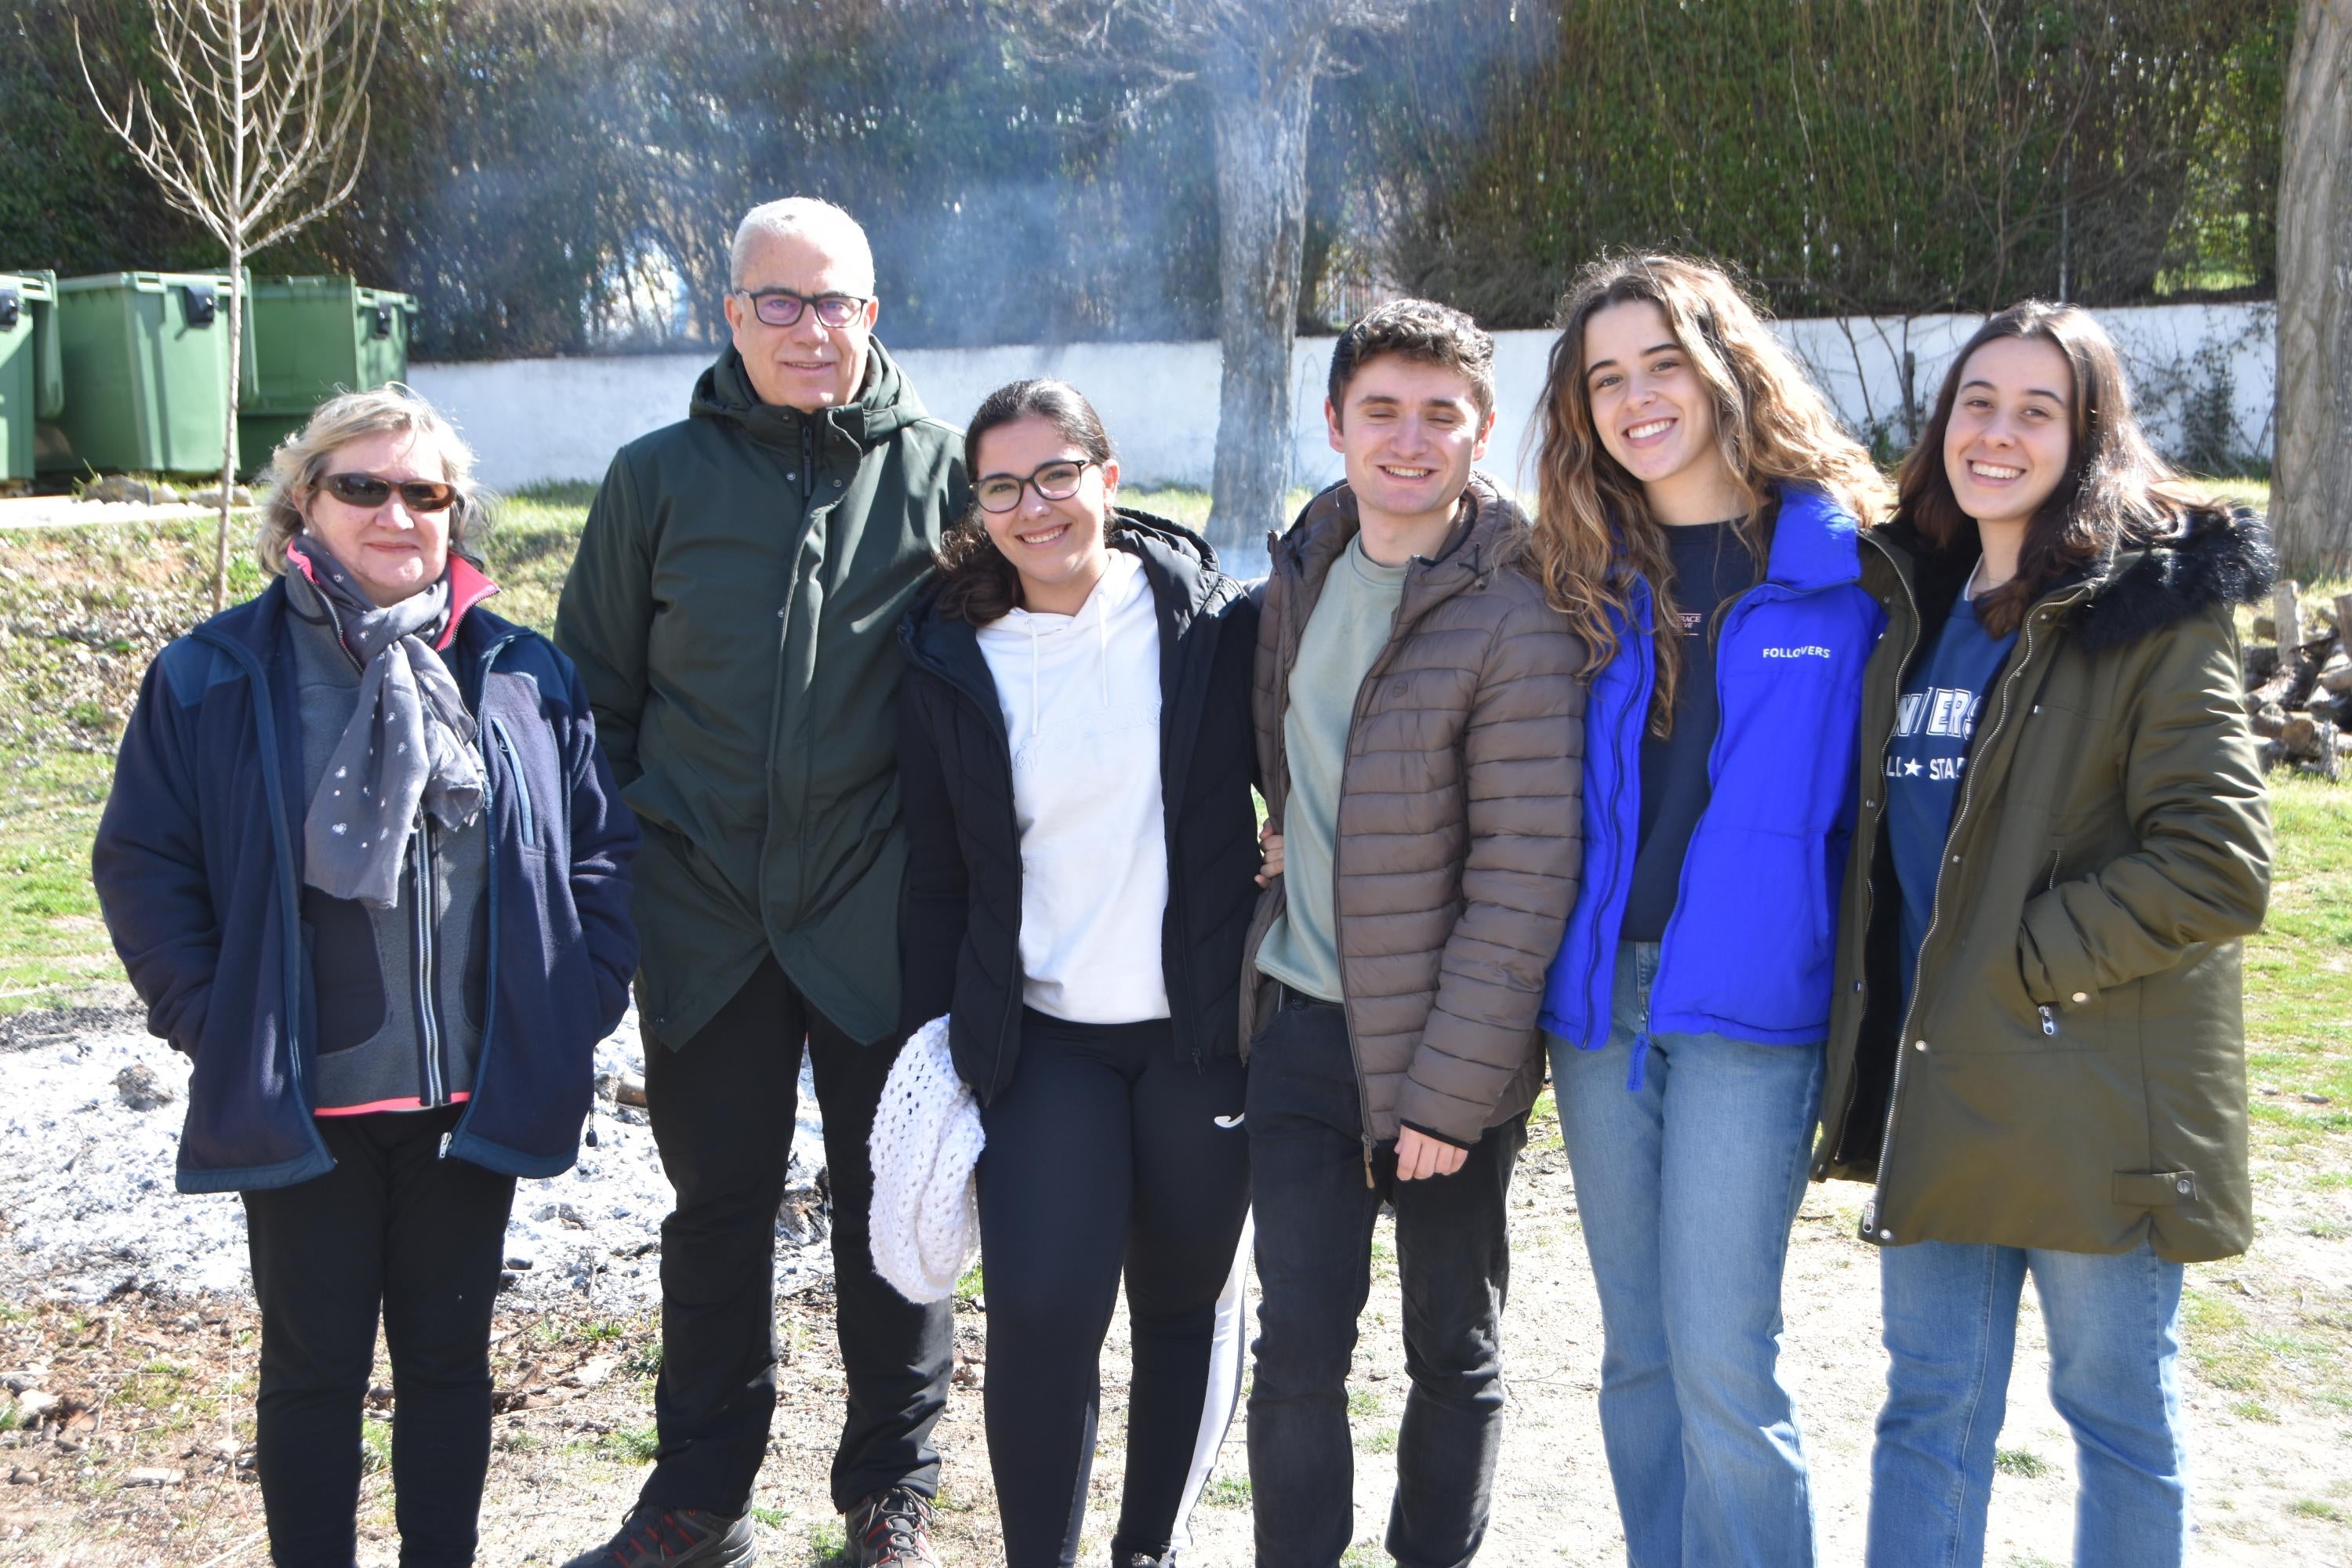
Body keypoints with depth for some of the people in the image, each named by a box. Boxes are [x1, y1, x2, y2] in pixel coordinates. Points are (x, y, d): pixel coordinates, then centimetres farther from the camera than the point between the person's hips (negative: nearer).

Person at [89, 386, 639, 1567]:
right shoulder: (213, 678, -4)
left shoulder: (524, 676, 2)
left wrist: (584, 997, -2)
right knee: (314, 1365, 12)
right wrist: (210, 1020, -8)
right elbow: (140, 864, -2)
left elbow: (602, 847, 6)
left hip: (477, 1099, 2)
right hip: (302, 1104, -2)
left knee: (449, 1355, 16)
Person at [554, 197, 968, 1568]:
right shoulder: (660, 477, 4)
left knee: (892, 1200, 10)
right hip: (705, 918, 1)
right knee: (718, 1207, 12)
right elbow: (596, 688, 9)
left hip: (881, 918, -1)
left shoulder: (939, 469, 1)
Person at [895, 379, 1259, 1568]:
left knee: (1190, 1303, 11)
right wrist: (929, 1047, 5)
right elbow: (937, 879, 7)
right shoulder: (951, 665, 1)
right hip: (1039, 1036, 1)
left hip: (1202, 1029, 0)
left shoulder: (1213, 624, -5)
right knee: (1039, 1308, -10)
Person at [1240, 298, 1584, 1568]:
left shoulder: (1515, 622, -16)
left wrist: (1450, 1090, -18)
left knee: (1454, 1352, 12)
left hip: (1440, 1044, -4)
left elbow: (1524, 880, -18)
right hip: (1300, 1019, 4)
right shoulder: (1302, 568, 4)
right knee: (1297, 1344, 5)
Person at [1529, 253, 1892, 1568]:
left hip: (1748, 1001, -4)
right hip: (1601, 987, 5)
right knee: (1639, 1349, 13)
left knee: (1722, 1359, -7)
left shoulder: (1842, 562, -3)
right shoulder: (1594, 576, 9)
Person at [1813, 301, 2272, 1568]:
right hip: (1937, 1080, 6)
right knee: (1928, 1404, 12)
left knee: (2117, 1409, 9)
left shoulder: (2155, 611, -7)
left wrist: (2025, 966, -16)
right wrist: (1871, 1051, 10)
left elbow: (2217, 868, -16)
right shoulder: (1914, 606, 12)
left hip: (2091, 1092, -6)